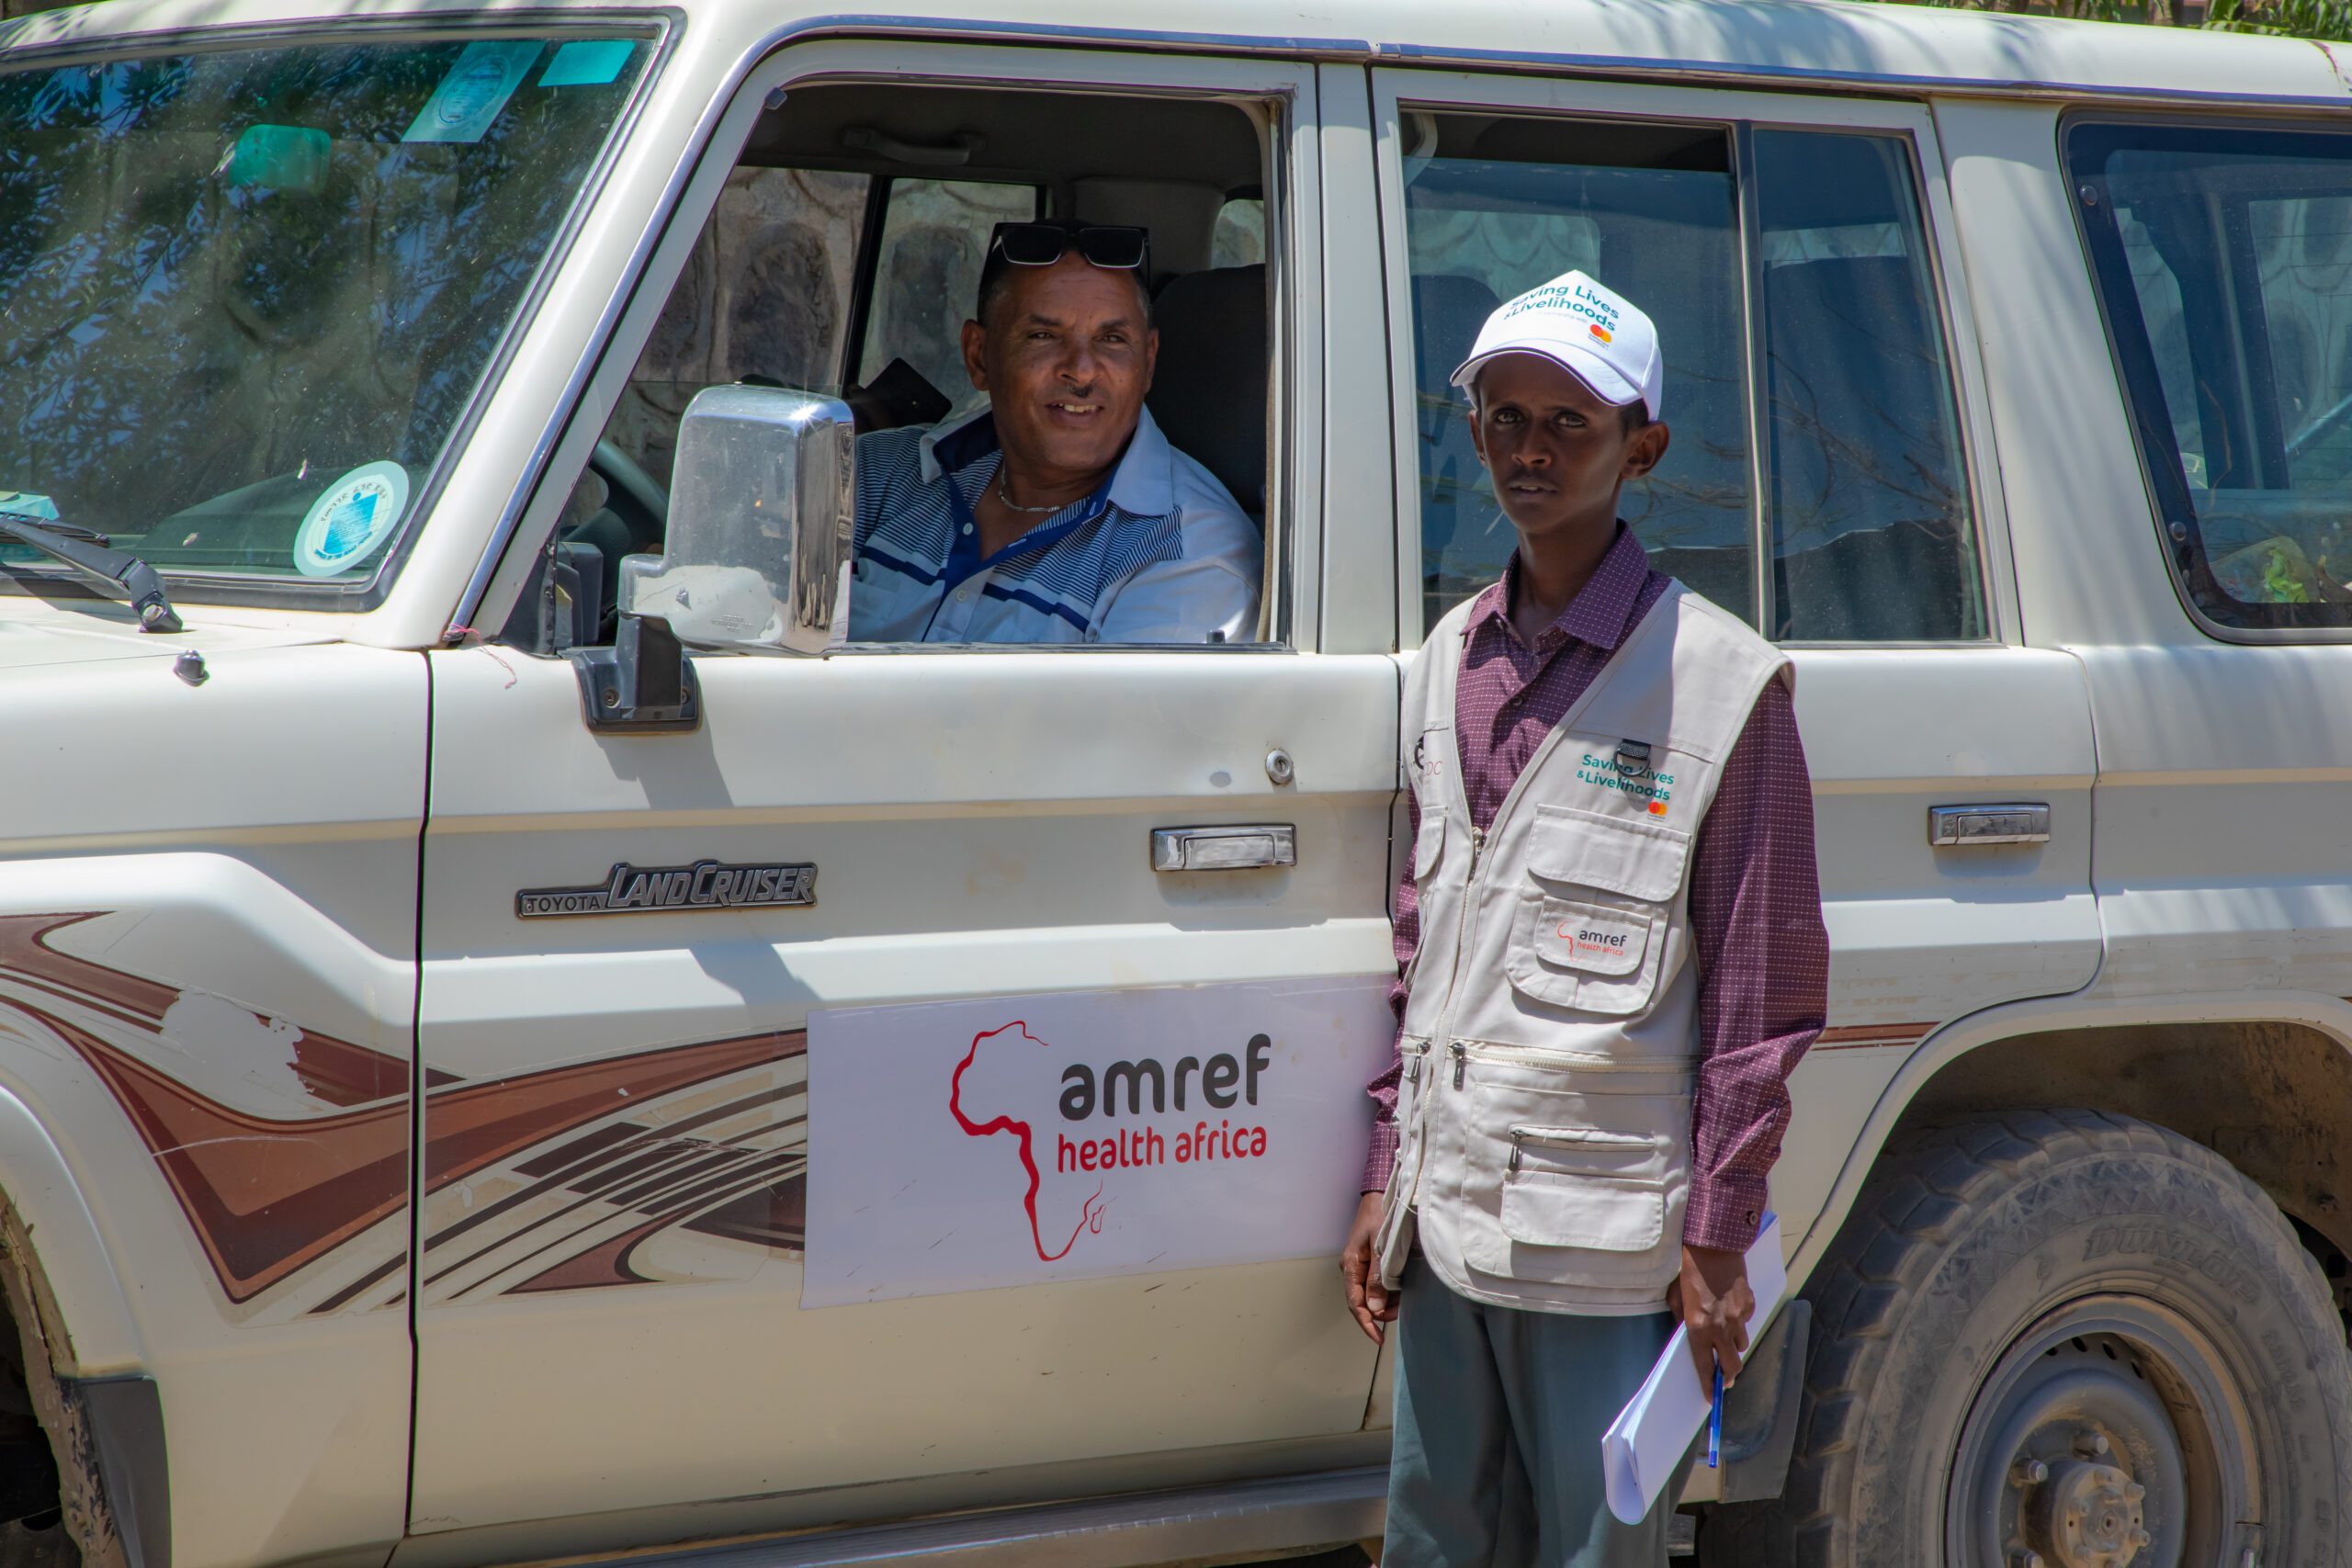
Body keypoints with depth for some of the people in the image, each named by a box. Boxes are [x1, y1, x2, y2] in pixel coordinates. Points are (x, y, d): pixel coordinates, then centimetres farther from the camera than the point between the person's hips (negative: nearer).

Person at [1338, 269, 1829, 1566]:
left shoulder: (1719, 681, -7)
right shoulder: (1448, 666, 12)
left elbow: (1763, 994, -6)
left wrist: (1715, 1238, -8)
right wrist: (1389, 1179, 14)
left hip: (1605, 1241, -6)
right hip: (1445, 1220, 6)